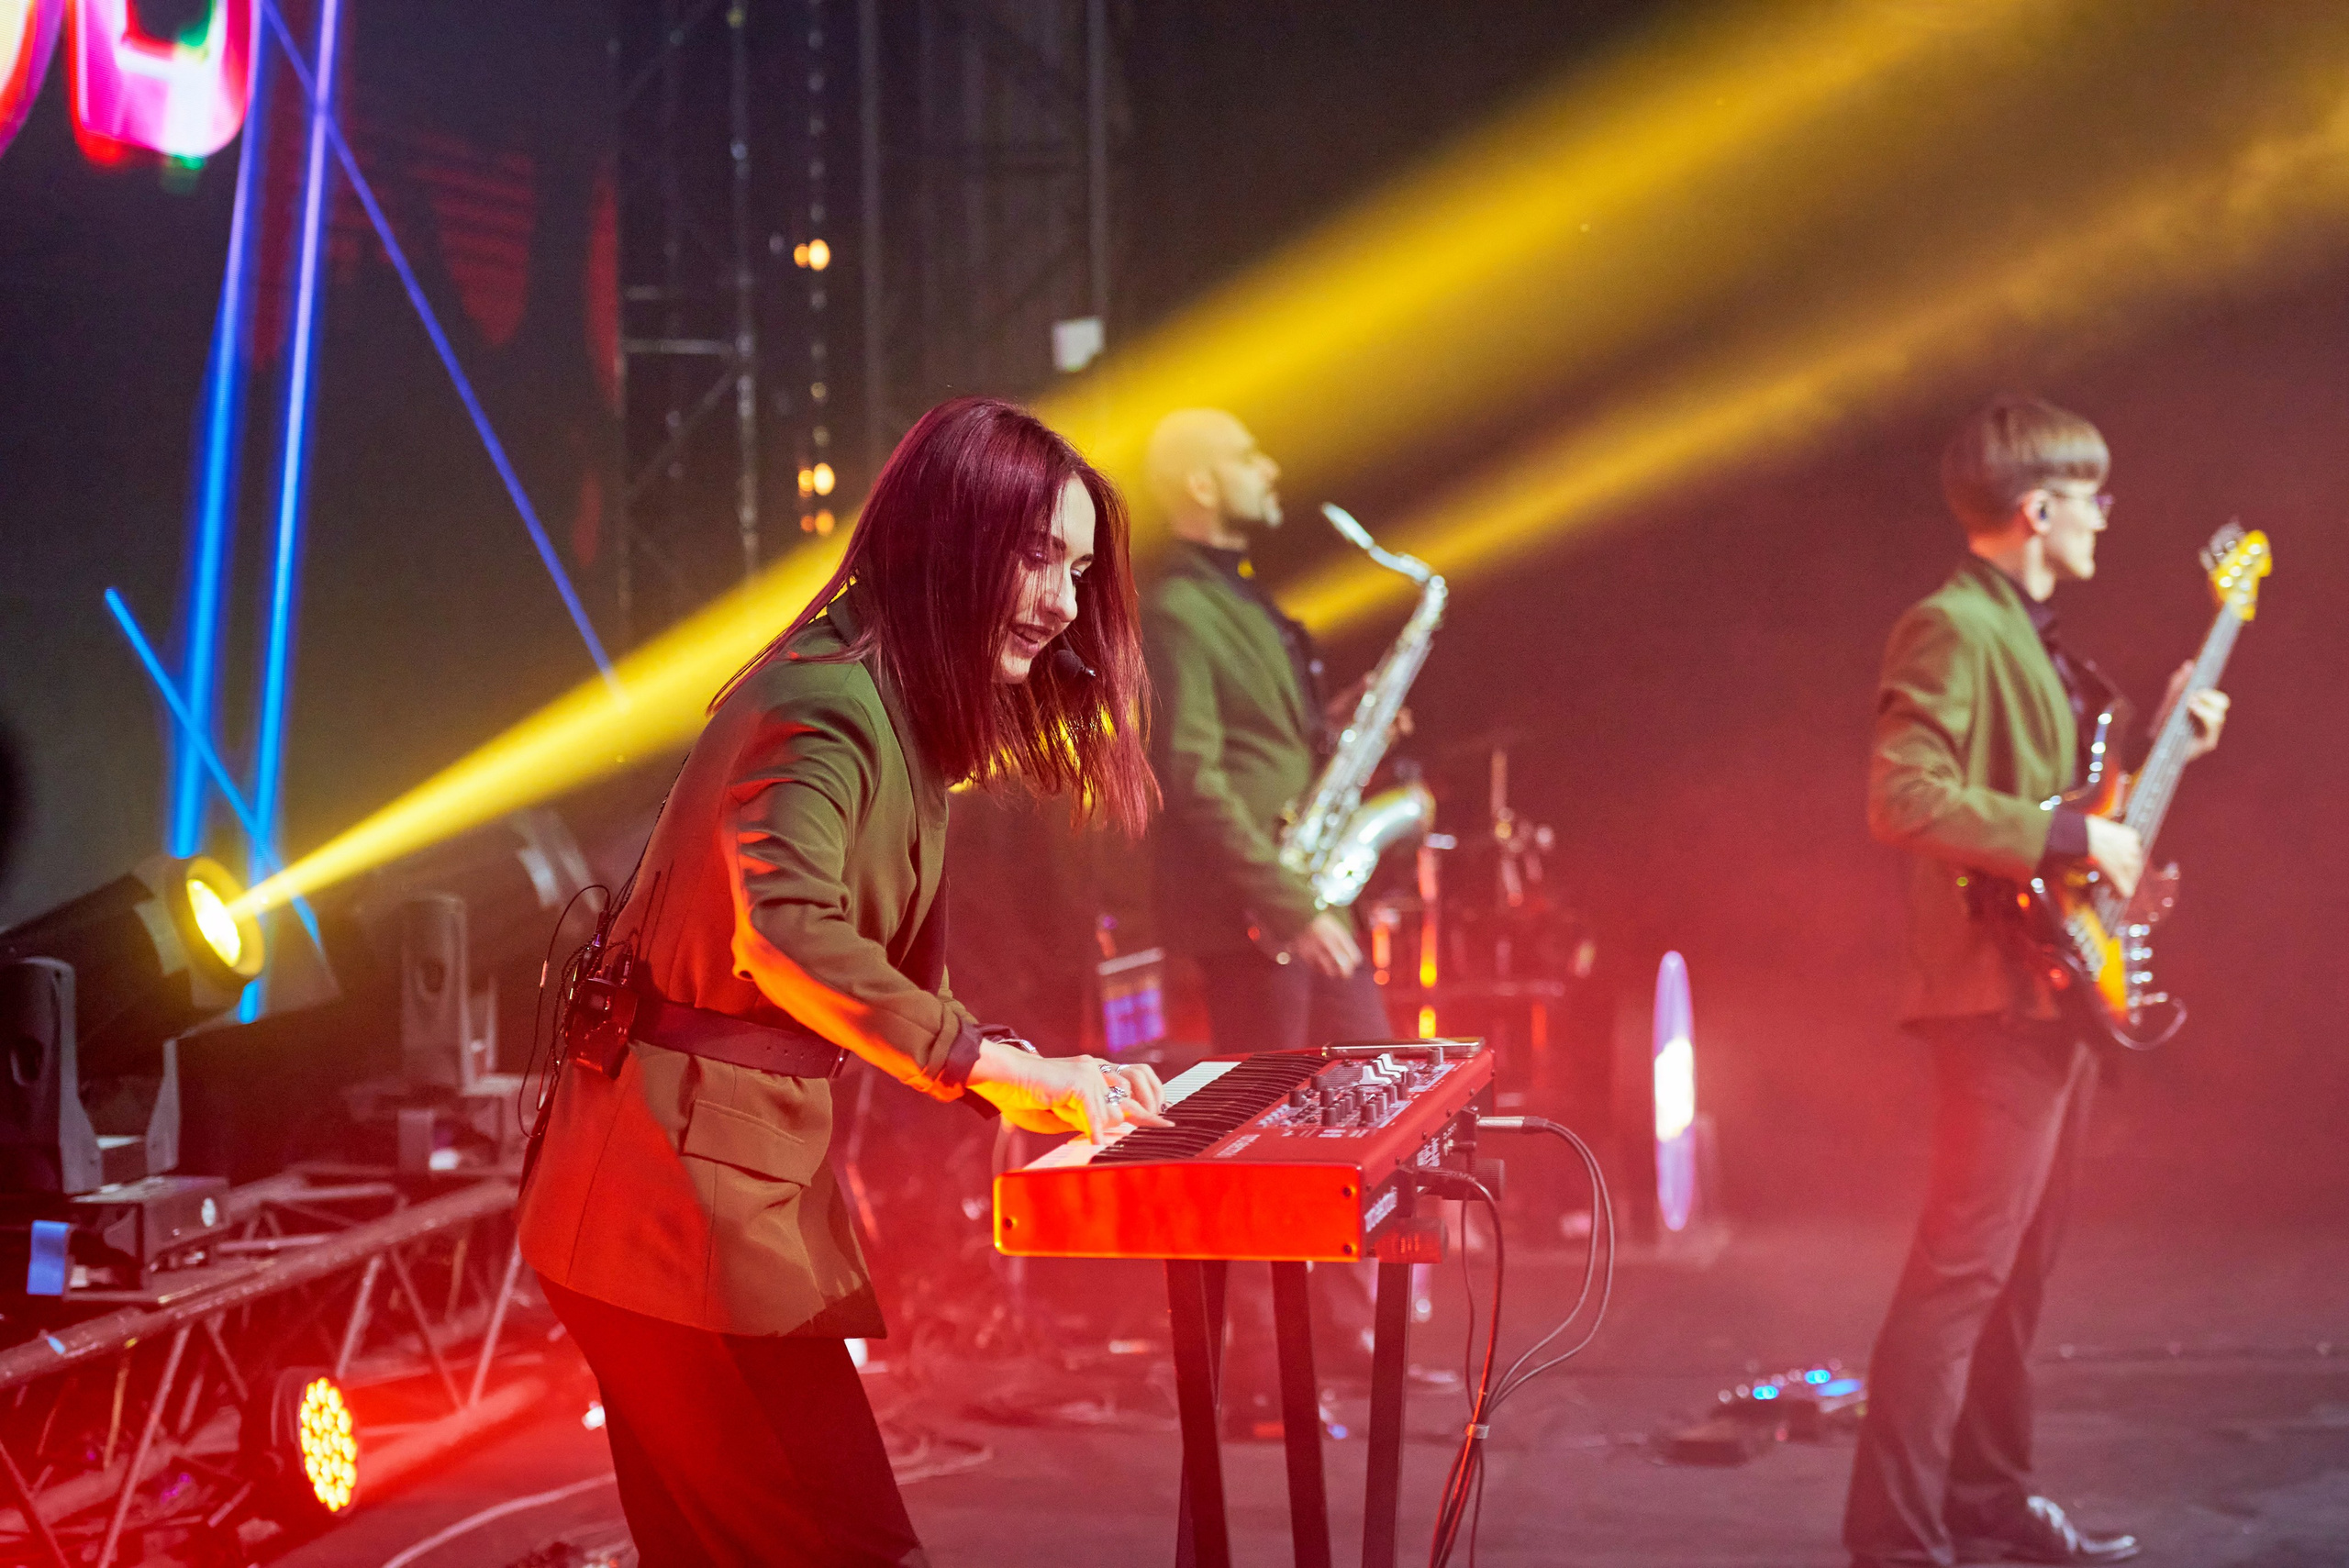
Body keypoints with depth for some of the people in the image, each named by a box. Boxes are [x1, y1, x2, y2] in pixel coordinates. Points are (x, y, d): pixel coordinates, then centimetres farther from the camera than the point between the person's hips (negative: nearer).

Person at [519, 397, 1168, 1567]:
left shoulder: (896, 709, 16)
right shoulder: (827, 703, -16)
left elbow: (885, 965, 18)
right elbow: (787, 933, -32)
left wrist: (1036, 1079, 4)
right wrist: (989, 1063, -30)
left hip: (740, 1176, 11)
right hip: (687, 1188, -11)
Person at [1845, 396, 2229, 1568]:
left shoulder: (2033, 636, 18)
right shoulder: (1953, 629, -14)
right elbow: (1903, 797, -25)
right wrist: (2070, 839, -22)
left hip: (2062, 984, 10)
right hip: (1999, 991, -10)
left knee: (2023, 1260, 15)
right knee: (1964, 1266, -12)